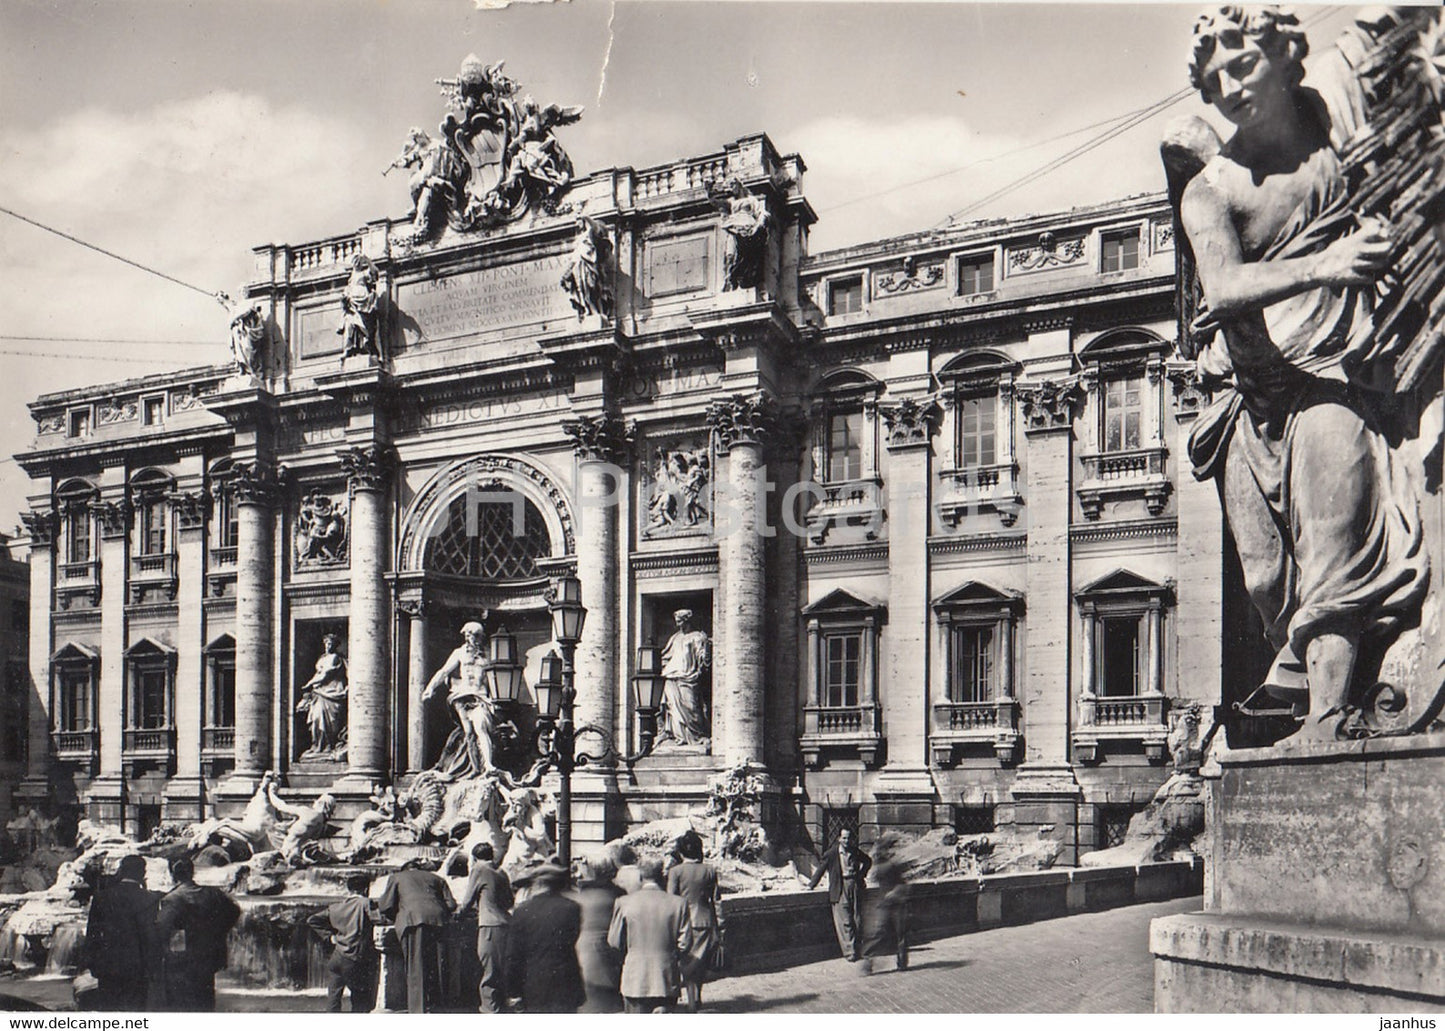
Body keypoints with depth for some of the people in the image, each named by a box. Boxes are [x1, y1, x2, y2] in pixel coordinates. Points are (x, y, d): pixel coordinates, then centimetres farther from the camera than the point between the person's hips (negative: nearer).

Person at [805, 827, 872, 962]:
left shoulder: (856, 852, 5)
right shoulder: (831, 853, -5)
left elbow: (868, 861, 25)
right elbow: (821, 869, 3)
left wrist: (861, 874, 13)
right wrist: (811, 885, 5)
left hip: (855, 886, 3)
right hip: (840, 889, -3)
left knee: (858, 921, 6)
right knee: (845, 922, -8)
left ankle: (857, 951, 15)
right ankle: (849, 952, -8)